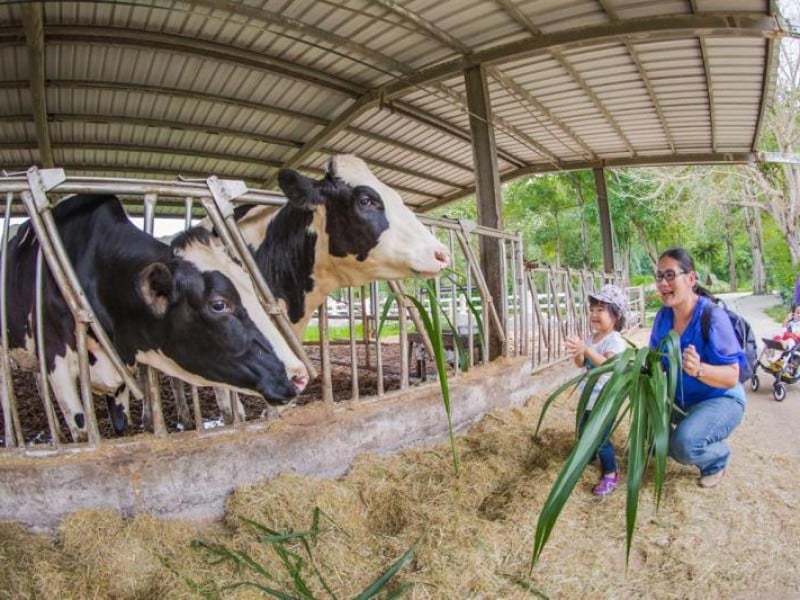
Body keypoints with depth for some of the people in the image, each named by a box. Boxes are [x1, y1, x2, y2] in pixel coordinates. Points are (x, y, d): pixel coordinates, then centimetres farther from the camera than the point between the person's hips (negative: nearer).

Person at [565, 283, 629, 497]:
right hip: (589, 396, 8)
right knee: (583, 432, 21)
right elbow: (581, 364, 6)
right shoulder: (591, 337, 6)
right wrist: (576, 351, -16)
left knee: (601, 438, -3)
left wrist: (586, 349, -46)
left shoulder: (615, 341, -20)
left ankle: (610, 474, 16)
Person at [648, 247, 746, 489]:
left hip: (720, 399, -7)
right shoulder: (663, 316, -6)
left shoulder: (713, 317, -25)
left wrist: (698, 369, -45)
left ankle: (718, 459, 6)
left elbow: (731, 377, -25)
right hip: (680, 398, 7)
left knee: (685, 444, -30)